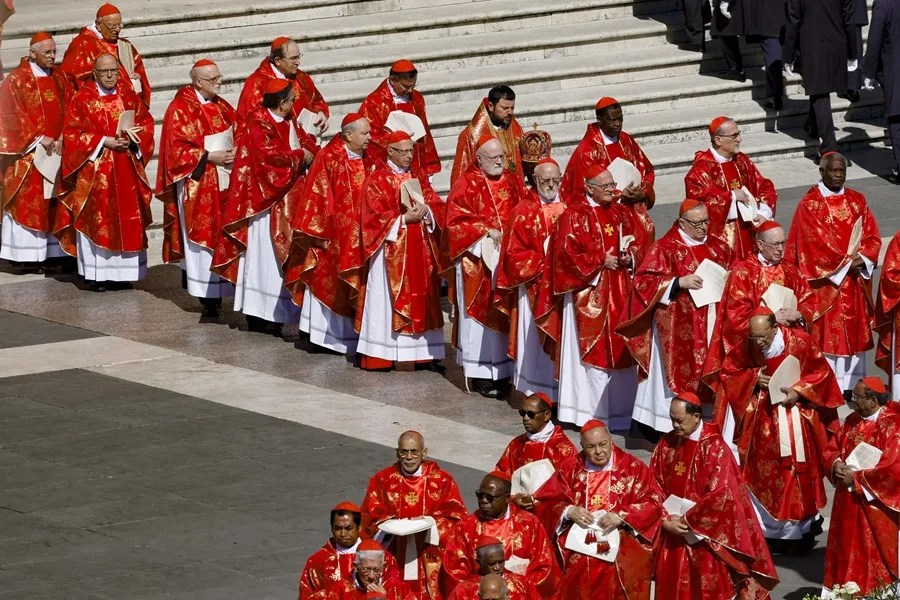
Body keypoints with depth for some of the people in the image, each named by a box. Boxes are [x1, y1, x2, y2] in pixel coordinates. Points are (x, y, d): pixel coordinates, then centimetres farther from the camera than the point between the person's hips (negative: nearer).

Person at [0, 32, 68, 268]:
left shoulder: (59, 78, 11)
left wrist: (62, 138, -9)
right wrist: (39, 139, -16)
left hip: (57, 149, 5)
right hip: (29, 151, -5)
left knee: (55, 202, 4)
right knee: (28, 202, -4)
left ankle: (55, 253, 6)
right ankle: (29, 256, -2)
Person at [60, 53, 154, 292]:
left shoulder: (129, 97, 10)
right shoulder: (82, 99, -1)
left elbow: (146, 124, 8)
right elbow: (73, 133, -7)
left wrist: (132, 139, -11)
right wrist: (104, 141, -15)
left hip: (126, 171, 4)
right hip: (95, 170, -4)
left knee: (128, 220, 2)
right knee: (98, 220, -4)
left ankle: (123, 271, 9)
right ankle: (98, 275, -2)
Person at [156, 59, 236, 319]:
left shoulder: (222, 107, 13)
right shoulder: (180, 110, -8)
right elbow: (177, 150, -12)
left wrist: (234, 153, -3)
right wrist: (209, 157, -19)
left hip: (223, 184, 6)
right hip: (196, 185, -6)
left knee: (222, 236, 5)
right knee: (202, 238, -6)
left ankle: (216, 295, 11)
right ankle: (208, 298, -4)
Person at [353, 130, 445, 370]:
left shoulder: (418, 176, 14)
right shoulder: (377, 180, -4)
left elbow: (436, 203, 10)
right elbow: (376, 216, -10)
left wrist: (425, 210, -12)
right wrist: (404, 219, -17)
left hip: (420, 249, 6)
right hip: (391, 250, -6)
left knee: (420, 296, 4)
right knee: (393, 301, -6)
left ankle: (420, 350, 7)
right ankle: (392, 353, -6)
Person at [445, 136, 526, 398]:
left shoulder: (513, 183, 11)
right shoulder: (465, 185, -4)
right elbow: (456, 220, -10)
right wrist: (486, 231, -18)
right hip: (477, 261, -5)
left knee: (504, 313, 5)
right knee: (481, 314, -3)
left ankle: (502, 371, 11)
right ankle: (480, 374, 0)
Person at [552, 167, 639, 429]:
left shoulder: (620, 213, 13)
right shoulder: (575, 215, -7)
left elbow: (635, 245, 17)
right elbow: (567, 252, -14)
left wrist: (628, 257, -5)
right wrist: (601, 261, -15)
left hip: (619, 291, 6)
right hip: (589, 293, -6)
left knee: (619, 348, 7)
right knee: (592, 347, -5)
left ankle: (618, 408, 14)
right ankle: (589, 410, 1)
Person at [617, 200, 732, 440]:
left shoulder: (717, 247, 11)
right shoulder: (665, 248, -6)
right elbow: (643, 280, -11)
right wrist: (679, 282, -20)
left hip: (712, 323, 5)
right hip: (678, 328, -5)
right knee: (679, 371, -6)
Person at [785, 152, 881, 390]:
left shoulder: (857, 201, 9)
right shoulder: (809, 205, -6)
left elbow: (872, 237, 6)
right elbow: (814, 243, -13)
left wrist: (862, 259, -12)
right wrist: (845, 262, -14)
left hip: (854, 282, 5)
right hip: (825, 281, -5)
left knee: (855, 333, 7)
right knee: (827, 335, -4)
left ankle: (853, 387, 13)